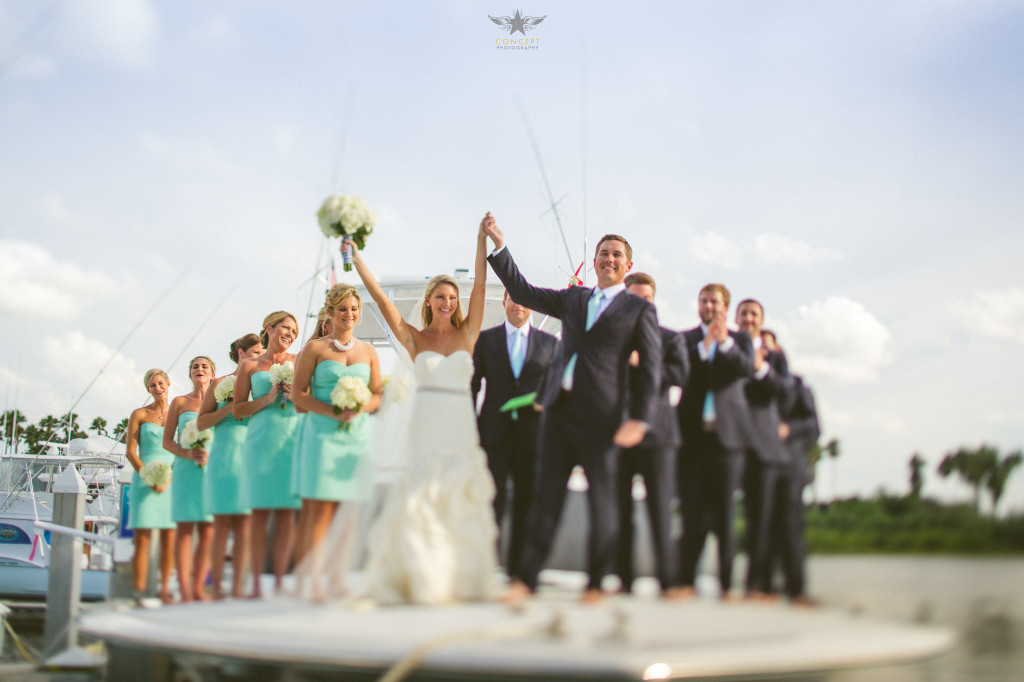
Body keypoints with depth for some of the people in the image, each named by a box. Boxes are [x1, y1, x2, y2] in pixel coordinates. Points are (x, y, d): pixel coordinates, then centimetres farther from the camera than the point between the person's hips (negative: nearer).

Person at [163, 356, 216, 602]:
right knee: (185, 529, -7)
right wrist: (187, 453, -11)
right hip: (186, 471, -1)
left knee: (207, 532, -2)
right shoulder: (179, 402, 10)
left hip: (211, 471, 2)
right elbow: (167, 441, 7)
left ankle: (198, 587, 3)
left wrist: (212, 456, -9)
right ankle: (184, 591, -8)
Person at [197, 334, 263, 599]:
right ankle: (217, 586, -1)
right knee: (222, 524, -4)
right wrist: (228, 409, -8)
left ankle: (238, 587, 3)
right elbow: (201, 422, 5)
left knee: (244, 525, 0)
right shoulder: (220, 384, 6)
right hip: (225, 455, -3)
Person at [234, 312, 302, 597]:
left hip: (292, 439, 1)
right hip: (261, 440, -1)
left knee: (286, 514, -3)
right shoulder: (249, 365, 12)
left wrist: (296, 396, -6)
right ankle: (256, 582, -1)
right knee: (260, 512, -4)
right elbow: (238, 409, 9)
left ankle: (279, 582, 1)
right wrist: (267, 399, -5)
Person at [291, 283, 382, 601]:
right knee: (321, 507, -10)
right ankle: (313, 581, -11)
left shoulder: (367, 350, 14)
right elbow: (298, 394, 0)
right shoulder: (314, 348, 4)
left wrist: (358, 409, -7)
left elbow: (377, 395, 14)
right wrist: (332, 411, -13)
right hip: (322, 433, -3)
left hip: (357, 435, 3)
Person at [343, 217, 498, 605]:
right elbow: (381, 299, 1)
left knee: (461, 502, -1)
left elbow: (480, 284, 2)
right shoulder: (414, 339, 7)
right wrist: (356, 259, -3)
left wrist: (483, 238, -3)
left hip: (461, 428, 1)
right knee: (419, 497, -7)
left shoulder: (467, 334, 8)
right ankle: (419, 579, 0)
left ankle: (462, 579, 4)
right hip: (425, 426, -1)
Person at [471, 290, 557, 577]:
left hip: (532, 434, 1)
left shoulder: (550, 343, 11)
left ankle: (519, 570, 14)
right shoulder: (485, 339, 9)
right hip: (494, 432, -1)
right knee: (492, 500, -5)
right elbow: (473, 386, 7)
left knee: (528, 504, 5)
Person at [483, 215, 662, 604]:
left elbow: (650, 368, -1)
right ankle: (526, 579, 7)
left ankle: (595, 585, 15)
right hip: (559, 409, 4)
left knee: (602, 503, 3)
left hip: (601, 417, -4)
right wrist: (499, 244, 13)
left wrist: (639, 420, -10)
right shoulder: (573, 299, 18)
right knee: (546, 496, 4)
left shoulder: (639, 309, 5)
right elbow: (522, 292, 20)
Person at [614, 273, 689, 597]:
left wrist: (639, 362, -13)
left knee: (661, 512, -5)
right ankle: (624, 580, 9)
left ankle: (668, 582, 0)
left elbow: (680, 375, -8)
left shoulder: (671, 339, 10)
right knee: (620, 512, 3)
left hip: (657, 435, -2)